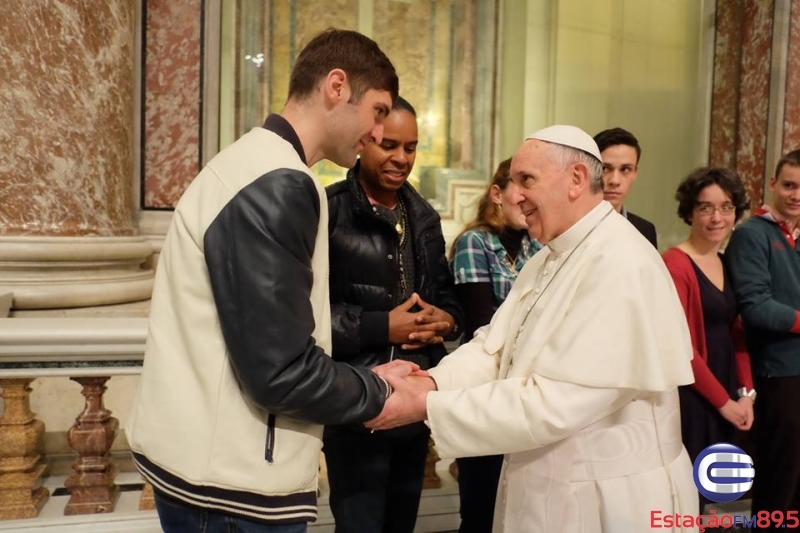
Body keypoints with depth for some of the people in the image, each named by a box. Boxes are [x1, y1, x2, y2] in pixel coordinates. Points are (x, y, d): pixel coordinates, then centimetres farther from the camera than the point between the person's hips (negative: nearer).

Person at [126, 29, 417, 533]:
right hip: (230, 478, -9)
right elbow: (281, 370, -24)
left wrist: (365, 379, 6)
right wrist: (378, 392, -8)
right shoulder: (277, 186, -21)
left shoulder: (253, 162, 10)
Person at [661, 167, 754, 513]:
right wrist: (723, 400, -12)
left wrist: (745, 392, 2)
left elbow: (735, 333, 13)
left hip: (725, 396, 8)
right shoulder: (675, 264, -15)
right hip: (689, 397, -8)